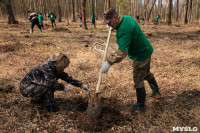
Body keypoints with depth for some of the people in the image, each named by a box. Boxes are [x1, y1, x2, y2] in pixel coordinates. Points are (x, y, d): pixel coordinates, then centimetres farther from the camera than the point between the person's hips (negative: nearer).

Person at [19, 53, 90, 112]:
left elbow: (67, 77, 4)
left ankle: (36, 100, 15)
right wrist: (63, 87, -17)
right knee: (48, 86, -27)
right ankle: (48, 105, -6)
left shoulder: (55, 68, 1)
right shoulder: (47, 67, -25)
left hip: (33, 85, 9)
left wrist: (82, 85, 1)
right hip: (26, 87, -9)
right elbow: (51, 82, -32)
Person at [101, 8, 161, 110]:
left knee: (138, 80, 2)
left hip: (141, 55, -10)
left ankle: (140, 105, 16)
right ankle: (156, 91, 47)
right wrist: (114, 27, 18)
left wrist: (109, 62, -39)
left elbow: (122, 52, -38)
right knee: (146, 73, 28)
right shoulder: (126, 18, 0)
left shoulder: (123, 30, -31)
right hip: (146, 51, 10)